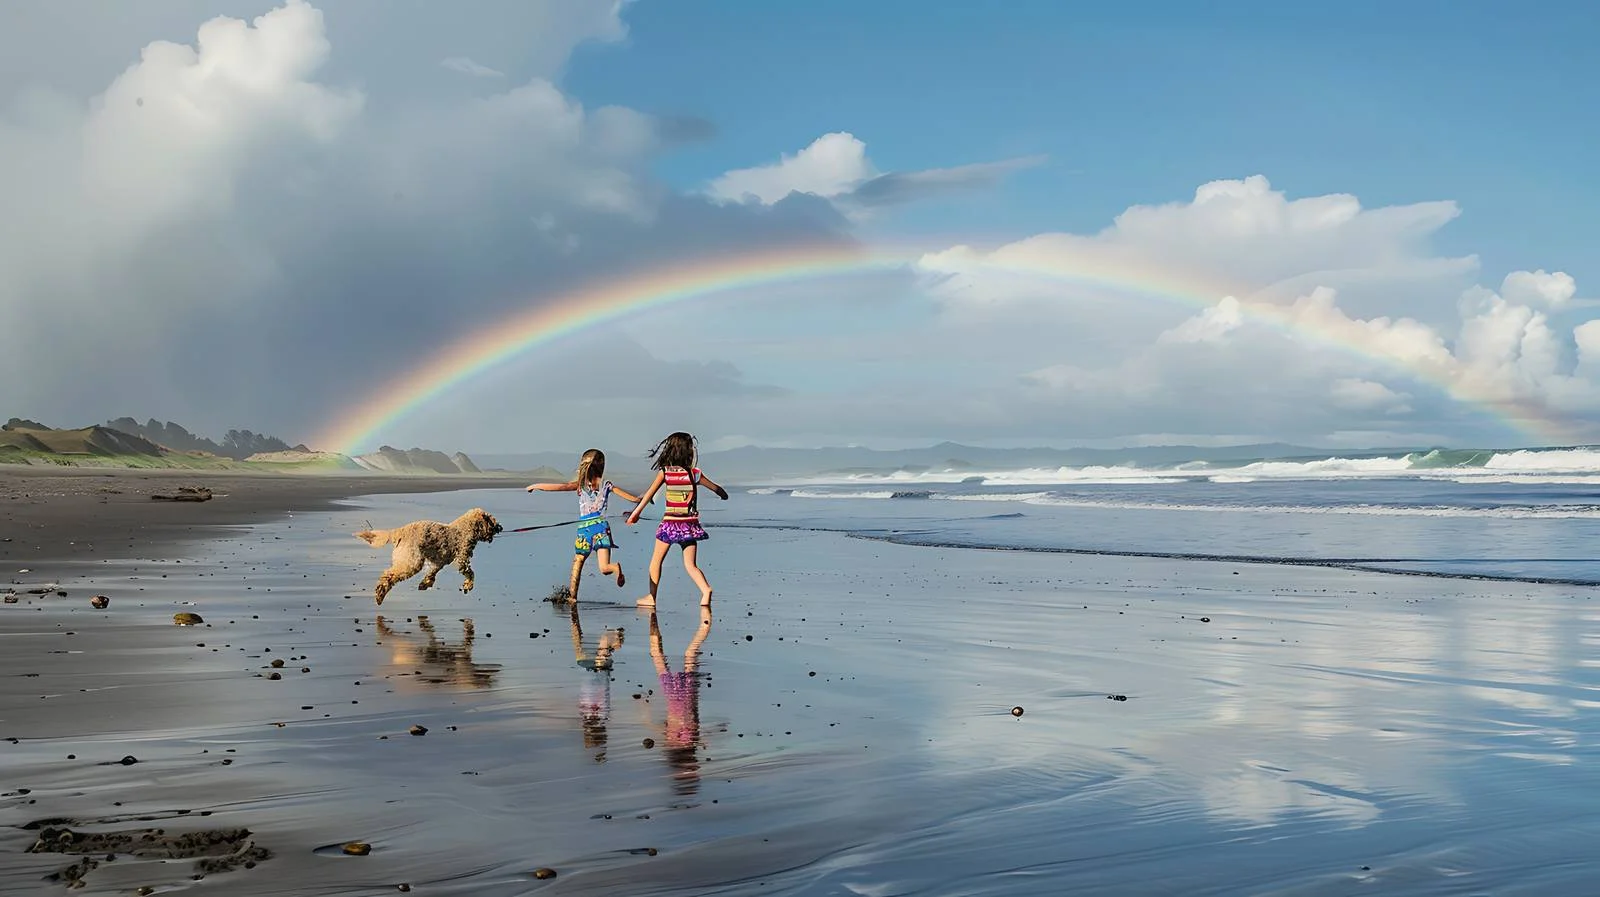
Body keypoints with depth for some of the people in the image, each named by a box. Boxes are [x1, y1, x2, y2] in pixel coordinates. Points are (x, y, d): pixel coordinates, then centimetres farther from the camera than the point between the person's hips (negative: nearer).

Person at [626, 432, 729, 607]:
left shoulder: (665, 472, -5)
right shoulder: (694, 473, -1)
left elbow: (649, 495, -6)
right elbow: (717, 489, 8)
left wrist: (635, 513, 0)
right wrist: (724, 495, 29)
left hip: (670, 523, -1)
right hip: (690, 524, 1)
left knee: (656, 560, 16)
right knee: (691, 565, 5)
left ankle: (651, 597, 21)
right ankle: (706, 590, -19)